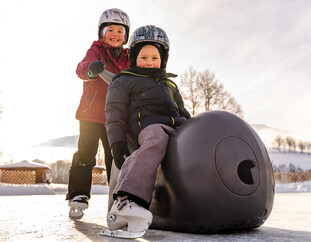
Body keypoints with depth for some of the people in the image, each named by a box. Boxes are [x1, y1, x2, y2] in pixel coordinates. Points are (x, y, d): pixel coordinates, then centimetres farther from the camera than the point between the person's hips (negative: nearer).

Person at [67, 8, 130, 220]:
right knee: (85, 154, -4)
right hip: (91, 114, -4)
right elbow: (82, 68, -20)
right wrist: (90, 68, -44)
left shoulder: (128, 58, 14)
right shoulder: (96, 51, 1)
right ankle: (78, 196, 4)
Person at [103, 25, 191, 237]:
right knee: (157, 140, -42)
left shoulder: (169, 85, 37)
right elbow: (115, 116, 6)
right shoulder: (124, 82, 18)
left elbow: (182, 112, 38)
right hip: (149, 128, -7)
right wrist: (117, 144, -8)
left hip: (177, 128, 8)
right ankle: (125, 201, -56)